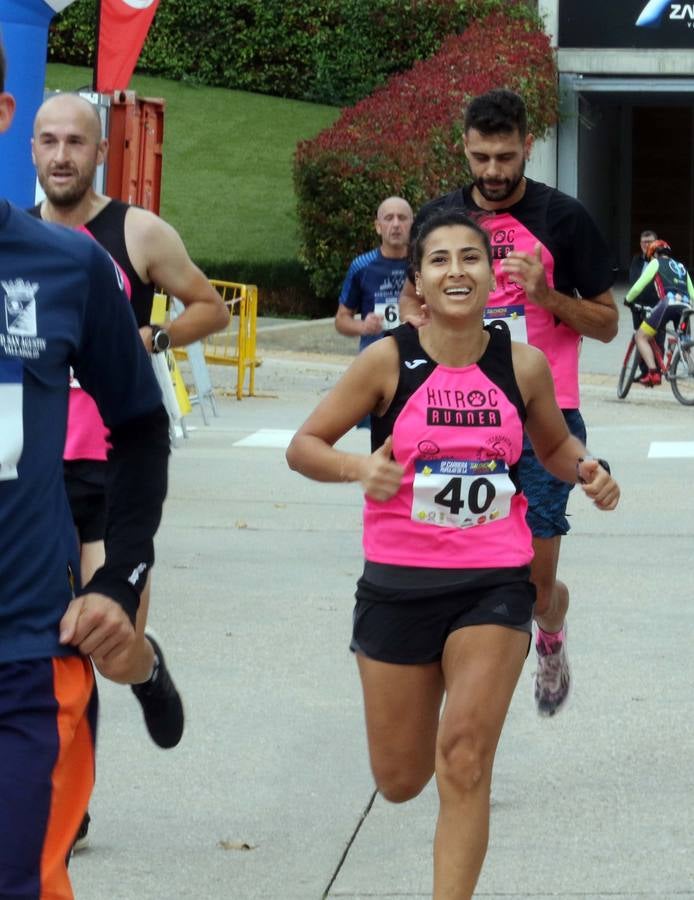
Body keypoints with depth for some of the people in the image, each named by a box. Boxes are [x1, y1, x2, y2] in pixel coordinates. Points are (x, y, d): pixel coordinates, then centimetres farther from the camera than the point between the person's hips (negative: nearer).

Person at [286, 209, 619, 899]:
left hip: (495, 582, 0)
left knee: (463, 765, -11)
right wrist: (358, 468, -24)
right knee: (400, 781, 9)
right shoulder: (389, 362, -7)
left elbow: (554, 444, 18)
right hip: (399, 581, 0)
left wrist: (586, 470, -4)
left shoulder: (522, 365, -1)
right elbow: (303, 446, -3)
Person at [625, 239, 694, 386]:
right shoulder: (681, 267, 33)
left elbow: (639, 286, 11)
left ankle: (653, 372, -15)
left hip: (668, 302, -5)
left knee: (641, 337, 3)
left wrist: (627, 299, 27)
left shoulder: (656, 263, 16)